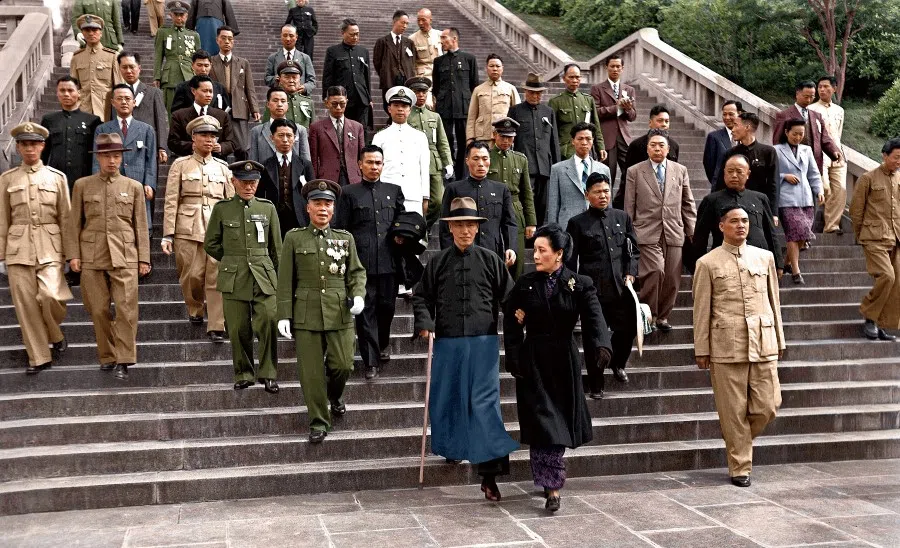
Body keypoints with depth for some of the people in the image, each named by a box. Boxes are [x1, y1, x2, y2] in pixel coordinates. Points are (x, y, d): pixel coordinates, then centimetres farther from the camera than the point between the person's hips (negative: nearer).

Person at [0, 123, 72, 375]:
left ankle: (55, 335, 13)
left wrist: (68, 254, 2)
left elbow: (65, 219, 6)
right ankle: (38, 357, 11)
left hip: (49, 247, -1)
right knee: (25, 305, 0)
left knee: (50, 295, -18)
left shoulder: (57, 177, 5)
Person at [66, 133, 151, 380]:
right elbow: (74, 223, 9)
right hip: (92, 257, 1)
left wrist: (144, 258, 4)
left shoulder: (134, 187, 9)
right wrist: (73, 255, 0)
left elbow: (141, 226, 9)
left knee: (126, 309, -9)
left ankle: (123, 361, -4)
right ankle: (107, 357, 17)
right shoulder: (82, 185, 9)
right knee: (99, 310, 4)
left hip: (124, 257, -1)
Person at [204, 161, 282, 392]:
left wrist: (278, 278, 12)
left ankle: (268, 374, -1)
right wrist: (233, 260, 8)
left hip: (264, 278, 0)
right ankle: (244, 374, 18)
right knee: (239, 330, 2)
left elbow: (276, 248, 13)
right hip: (234, 279, 0)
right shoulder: (222, 208, 4)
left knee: (269, 323, -13)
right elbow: (210, 244, 12)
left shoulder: (267, 208, 8)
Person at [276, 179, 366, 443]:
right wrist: (284, 315, -3)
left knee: (343, 365, -3)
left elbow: (357, 272, 14)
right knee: (311, 372, 0)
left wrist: (358, 295, -6)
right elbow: (285, 280, 2)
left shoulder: (345, 238, 9)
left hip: (340, 314, 1)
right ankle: (319, 422, 14)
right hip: (306, 315, -1)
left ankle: (335, 396, 31)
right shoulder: (294, 238, 3)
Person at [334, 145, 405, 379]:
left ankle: (383, 344, 35)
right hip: (361, 262, -2)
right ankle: (371, 362, 4)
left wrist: (401, 237, 3)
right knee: (365, 311, -1)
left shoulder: (394, 191, 14)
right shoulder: (349, 193, 6)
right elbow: (340, 229, 4)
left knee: (387, 307, 7)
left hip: (389, 262, 2)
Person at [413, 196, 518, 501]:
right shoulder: (438, 262, 6)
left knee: (485, 403, -6)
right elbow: (422, 297, 10)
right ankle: (452, 447, 37)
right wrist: (425, 324, -5)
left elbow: (508, 297, 8)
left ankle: (489, 473, -5)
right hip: (447, 342, 2)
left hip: (483, 342, -2)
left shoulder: (490, 261, 4)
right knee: (447, 399, 12)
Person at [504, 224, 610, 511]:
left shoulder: (580, 285, -2)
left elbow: (593, 318, -15)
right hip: (533, 362, 0)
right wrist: (514, 361, -7)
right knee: (542, 423, -4)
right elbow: (512, 324, 3)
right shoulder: (525, 284, 2)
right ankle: (552, 487, 1)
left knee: (561, 421, 8)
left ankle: (550, 477, 26)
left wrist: (601, 345, -34)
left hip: (564, 362, 0)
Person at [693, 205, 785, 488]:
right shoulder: (708, 263, 2)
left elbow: (773, 301, 17)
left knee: (767, 407, 0)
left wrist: (779, 340, 15)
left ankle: (739, 440, 29)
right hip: (726, 346, -3)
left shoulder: (764, 257, 12)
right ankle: (740, 467, 14)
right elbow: (701, 310, 2)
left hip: (763, 344, 3)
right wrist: (701, 350, 1)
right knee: (734, 410, 1)